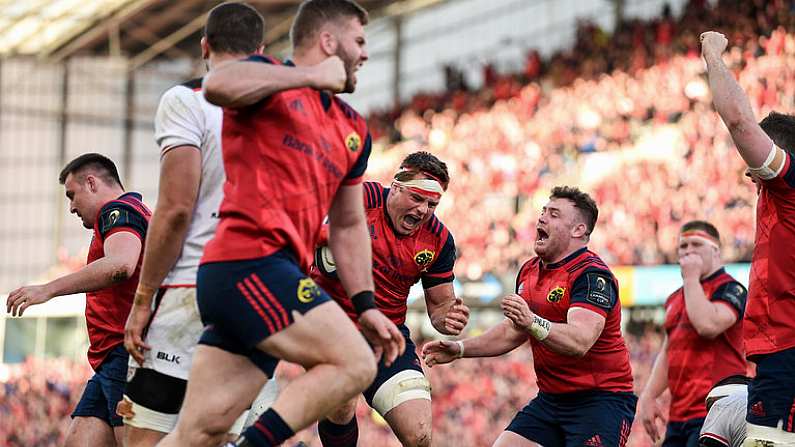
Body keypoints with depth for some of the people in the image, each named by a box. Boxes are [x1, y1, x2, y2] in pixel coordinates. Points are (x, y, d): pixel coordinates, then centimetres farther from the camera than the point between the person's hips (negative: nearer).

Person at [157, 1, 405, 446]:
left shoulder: (353, 131, 25)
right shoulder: (270, 81, 2)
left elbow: (348, 225, 31)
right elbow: (218, 85, -23)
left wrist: (365, 306, 23)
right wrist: (311, 76, -14)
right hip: (250, 263, -8)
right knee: (355, 364, -16)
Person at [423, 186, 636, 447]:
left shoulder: (593, 275, -16)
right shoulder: (529, 271, 12)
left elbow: (580, 342, -31)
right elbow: (512, 331, 25)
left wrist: (533, 322, -46)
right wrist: (459, 349, 16)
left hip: (600, 401, -8)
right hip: (549, 399, 8)